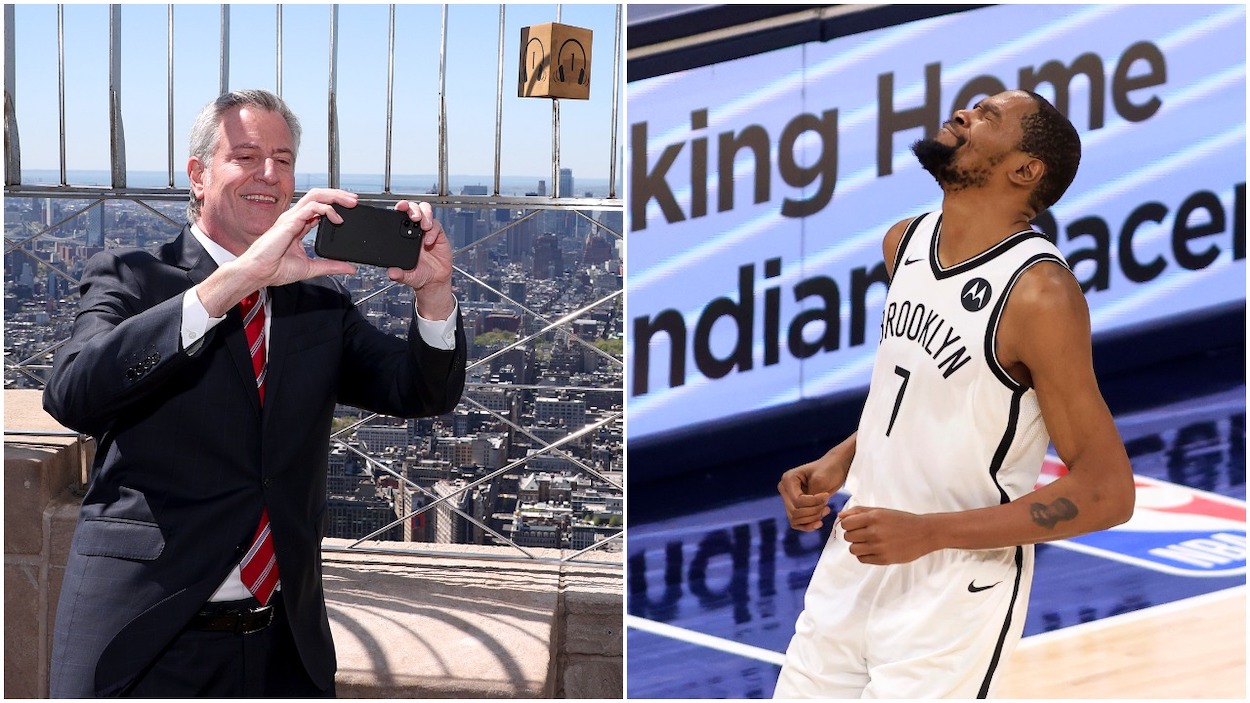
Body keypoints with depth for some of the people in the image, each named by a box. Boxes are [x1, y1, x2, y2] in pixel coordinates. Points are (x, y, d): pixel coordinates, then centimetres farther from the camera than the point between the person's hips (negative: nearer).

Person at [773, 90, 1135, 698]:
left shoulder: (1039, 294, -20)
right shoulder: (905, 243, 3)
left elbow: (1105, 493, -19)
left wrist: (930, 532, -24)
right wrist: (839, 462, 4)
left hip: (954, 595, -7)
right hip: (853, 563, 7)